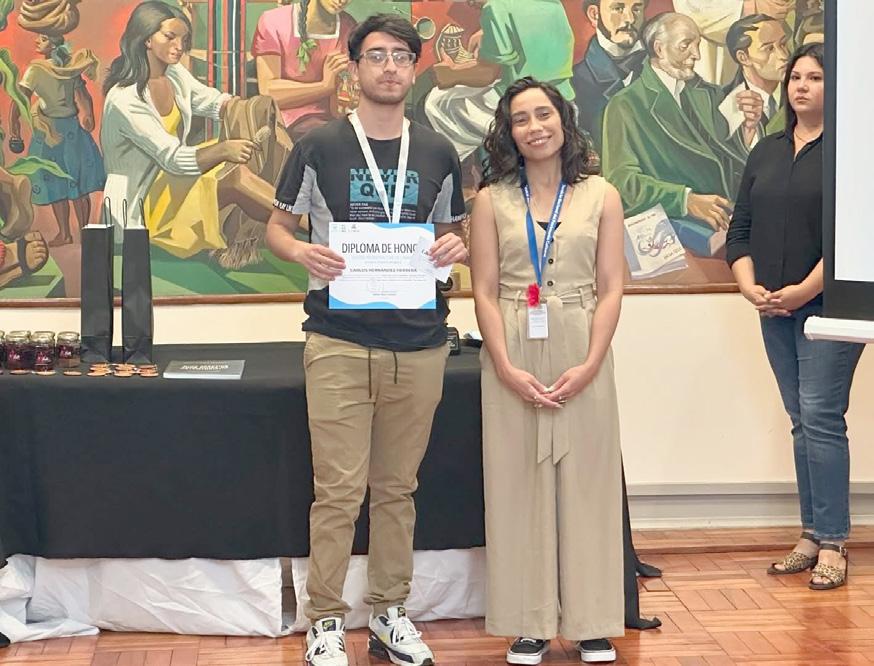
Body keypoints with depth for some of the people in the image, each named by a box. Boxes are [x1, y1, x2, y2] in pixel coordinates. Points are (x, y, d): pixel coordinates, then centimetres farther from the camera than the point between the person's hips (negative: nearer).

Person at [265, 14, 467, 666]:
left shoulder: (438, 153, 11)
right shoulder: (319, 146, 2)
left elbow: (454, 233, 19)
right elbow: (277, 225, 7)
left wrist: (456, 246, -5)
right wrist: (302, 252, -15)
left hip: (418, 344, 3)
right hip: (340, 342, -3)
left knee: (397, 488, 12)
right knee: (339, 490, -3)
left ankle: (390, 611, 24)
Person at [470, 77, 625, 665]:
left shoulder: (601, 196, 4)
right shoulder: (492, 200, 4)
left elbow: (611, 288, 0)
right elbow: (485, 292, 0)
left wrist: (589, 366, -11)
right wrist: (507, 369, -11)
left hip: (583, 358, 0)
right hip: (513, 361, 0)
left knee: (586, 482, 4)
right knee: (519, 484, 4)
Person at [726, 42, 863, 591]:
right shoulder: (766, 153, 14)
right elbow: (741, 230, 12)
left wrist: (802, 291, -16)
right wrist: (751, 287, -3)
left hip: (828, 305, -6)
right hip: (775, 310, 6)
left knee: (821, 419, -9)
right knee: (802, 422, 10)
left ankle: (832, 544, -3)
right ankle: (812, 536, 15)